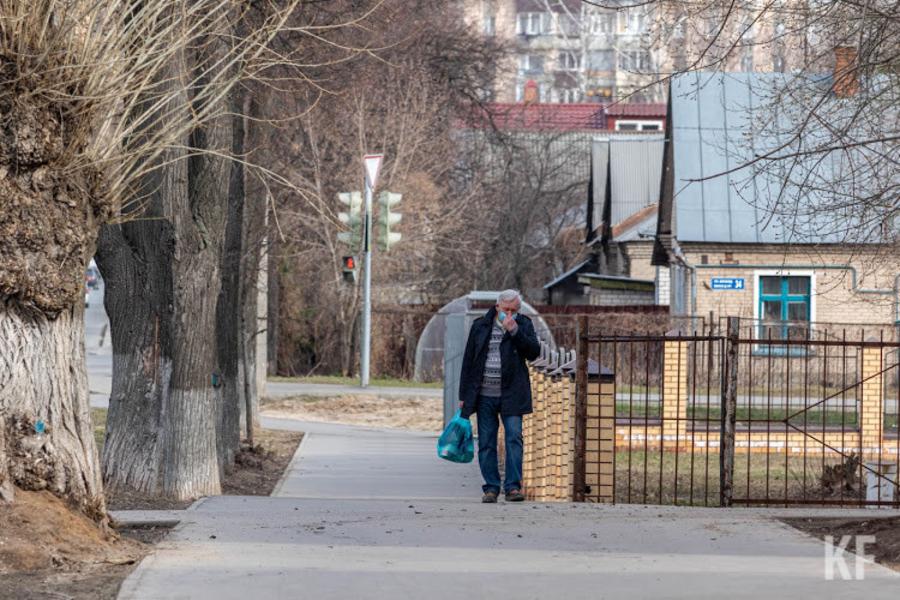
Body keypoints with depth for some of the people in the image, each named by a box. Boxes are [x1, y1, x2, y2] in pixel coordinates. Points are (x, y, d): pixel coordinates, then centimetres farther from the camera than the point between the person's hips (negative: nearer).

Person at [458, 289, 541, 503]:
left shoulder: (523, 324, 5)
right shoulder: (480, 326, 7)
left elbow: (533, 353, -8)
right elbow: (468, 361, 10)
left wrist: (514, 331, -18)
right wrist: (464, 395, 7)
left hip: (511, 395, -1)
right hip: (484, 395, 2)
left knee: (514, 438, -10)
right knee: (486, 443, 2)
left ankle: (513, 486, -9)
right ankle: (491, 487, 8)